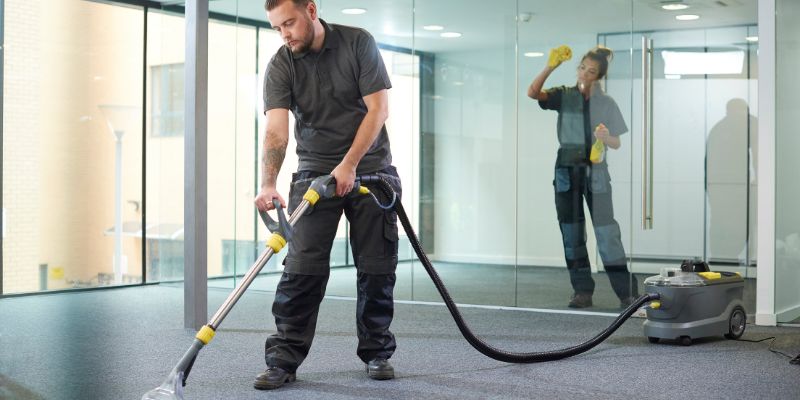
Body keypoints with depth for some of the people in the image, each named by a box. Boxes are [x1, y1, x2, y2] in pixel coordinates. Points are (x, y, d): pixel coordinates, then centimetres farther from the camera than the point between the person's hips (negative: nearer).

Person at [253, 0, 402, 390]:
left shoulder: (358, 43, -9)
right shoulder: (280, 66, -8)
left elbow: (378, 108, -12)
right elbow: (277, 130, -19)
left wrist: (349, 164, -19)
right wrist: (268, 184, -34)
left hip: (370, 167, 0)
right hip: (315, 171, 0)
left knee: (377, 268, 3)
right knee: (302, 268, -8)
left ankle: (376, 352, 17)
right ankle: (283, 359, -5)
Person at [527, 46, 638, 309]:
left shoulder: (606, 103, 4)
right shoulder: (564, 96, 5)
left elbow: (617, 144, 6)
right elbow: (533, 93, -11)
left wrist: (606, 138, -16)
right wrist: (551, 66, -20)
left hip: (595, 172, -2)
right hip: (567, 170, 2)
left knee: (606, 232, -7)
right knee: (571, 232, 3)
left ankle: (627, 293, -4)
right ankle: (582, 290, 11)